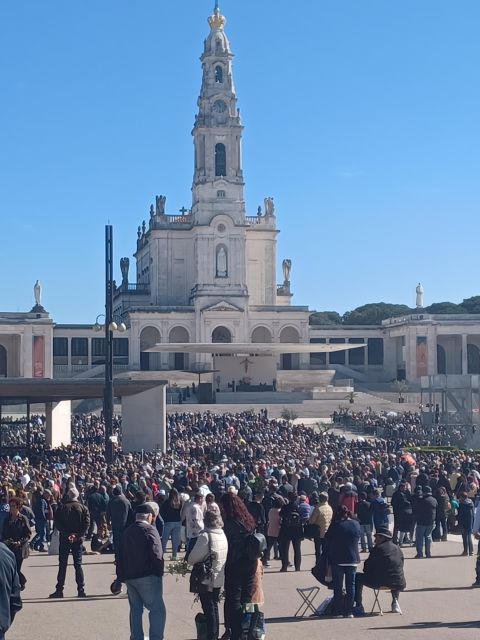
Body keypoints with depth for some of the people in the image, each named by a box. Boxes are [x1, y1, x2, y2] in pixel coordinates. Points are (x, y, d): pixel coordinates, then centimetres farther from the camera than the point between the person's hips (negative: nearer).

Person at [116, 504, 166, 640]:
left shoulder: (127, 531, 15)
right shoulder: (149, 529, -6)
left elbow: (120, 556, 17)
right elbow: (157, 554, -15)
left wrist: (121, 578, 21)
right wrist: (159, 573, -9)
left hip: (129, 576, 7)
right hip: (147, 576, -7)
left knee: (135, 609, 16)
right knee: (157, 609, -6)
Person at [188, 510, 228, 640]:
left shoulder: (205, 535, -19)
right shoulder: (223, 535, 5)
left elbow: (193, 557, -20)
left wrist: (190, 561, 1)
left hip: (207, 579, -7)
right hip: (219, 579, 7)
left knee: (209, 610, 1)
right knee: (214, 607, 19)